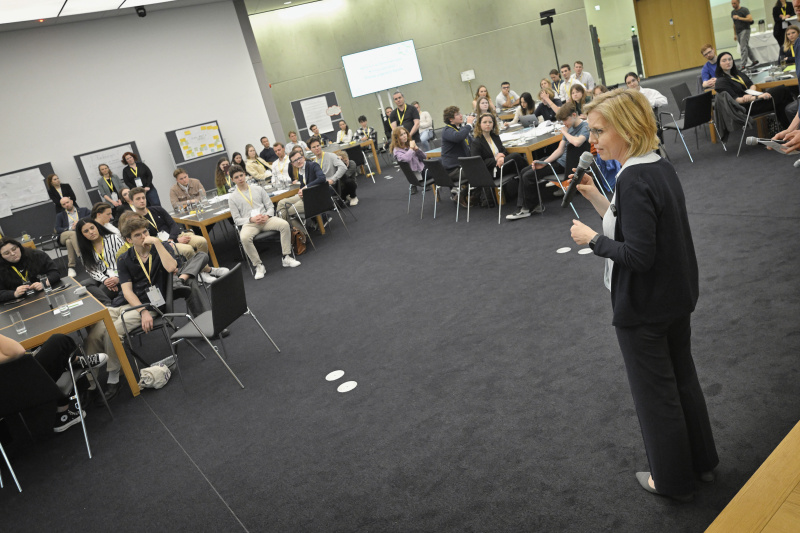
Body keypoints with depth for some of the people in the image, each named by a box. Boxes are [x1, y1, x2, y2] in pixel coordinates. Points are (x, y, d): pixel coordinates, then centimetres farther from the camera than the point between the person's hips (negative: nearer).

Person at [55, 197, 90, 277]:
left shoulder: (83, 210, 27)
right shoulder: (60, 216, 29)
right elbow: (57, 229, 14)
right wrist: (70, 229, -5)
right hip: (64, 236, 1)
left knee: (69, 241, -38)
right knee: (73, 234, -38)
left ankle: (71, 267, -41)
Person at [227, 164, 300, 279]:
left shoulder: (258, 189, 16)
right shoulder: (232, 198, 9)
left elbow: (270, 207, 14)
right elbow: (237, 219, 4)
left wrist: (267, 216, -9)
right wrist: (251, 219, -13)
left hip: (266, 219, 2)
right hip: (249, 223, -2)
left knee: (285, 224, -25)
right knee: (244, 238, -37)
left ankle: (286, 257, -16)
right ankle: (259, 265, -22)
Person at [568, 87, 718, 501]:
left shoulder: (634, 180, -25)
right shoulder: (661, 167, 2)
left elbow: (638, 255, -28)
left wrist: (592, 239, -16)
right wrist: (596, 198, 2)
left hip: (644, 308, -9)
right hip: (677, 296, 9)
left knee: (655, 392, 10)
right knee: (683, 377, 24)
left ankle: (673, 479, 30)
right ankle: (702, 461, 43)